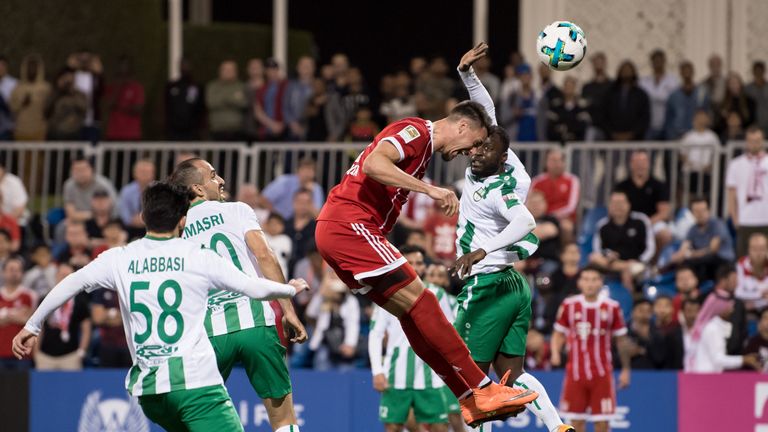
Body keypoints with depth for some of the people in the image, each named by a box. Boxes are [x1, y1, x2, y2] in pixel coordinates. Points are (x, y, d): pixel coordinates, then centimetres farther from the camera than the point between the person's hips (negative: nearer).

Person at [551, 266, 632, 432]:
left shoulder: (611, 307, -1)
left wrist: (625, 370, 8)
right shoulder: (569, 306, 1)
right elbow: (558, 334, 9)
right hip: (575, 373, 1)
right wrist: (555, 353, -11)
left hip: (602, 373, -1)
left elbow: (621, 340, 8)